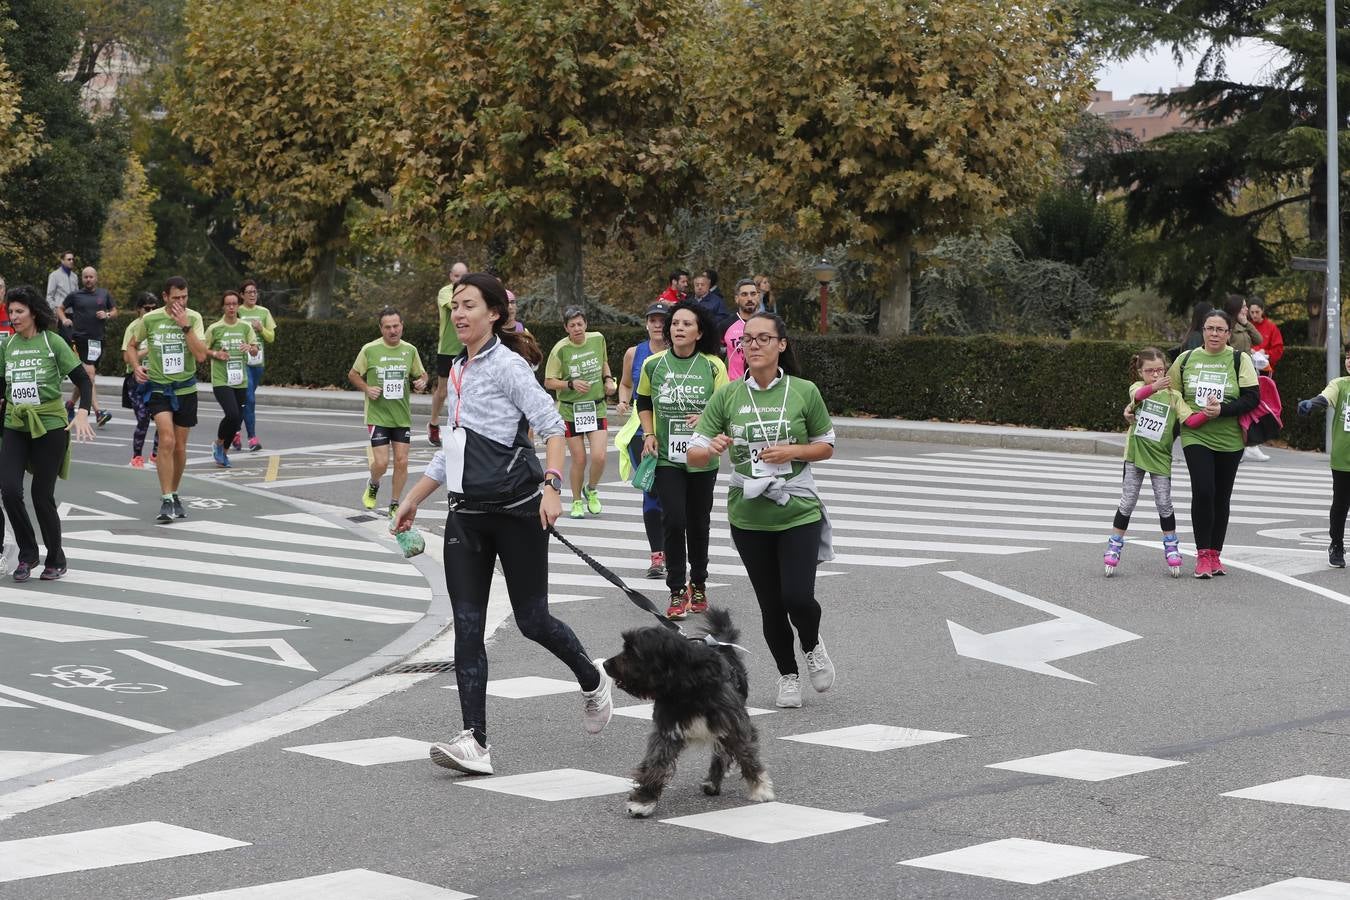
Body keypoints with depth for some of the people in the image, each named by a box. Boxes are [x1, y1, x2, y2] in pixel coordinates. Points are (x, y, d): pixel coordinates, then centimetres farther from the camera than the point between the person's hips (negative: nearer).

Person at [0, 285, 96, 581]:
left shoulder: (53, 342, -6)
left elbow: (83, 380, -7)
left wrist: (82, 413, -21)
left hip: (50, 426, -4)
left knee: (42, 496, -1)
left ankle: (56, 560, 18)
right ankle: (27, 554, 9)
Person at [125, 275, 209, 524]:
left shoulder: (194, 318, -4)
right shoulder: (150, 319, -5)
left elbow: (201, 355, -15)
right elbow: (131, 346, 11)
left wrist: (185, 326, -21)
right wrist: (136, 366, -8)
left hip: (185, 389, 2)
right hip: (158, 388, -2)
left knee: (179, 446, 11)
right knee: (167, 440, -19)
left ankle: (174, 495, 30)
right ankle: (166, 501, -18)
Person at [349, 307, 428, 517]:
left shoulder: (410, 350, 4)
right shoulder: (370, 350, -5)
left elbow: (421, 374, 17)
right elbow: (353, 375, 6)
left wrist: (422, 382, -6)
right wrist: (367, 389, -11)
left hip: (403, 416, 3)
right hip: (377, 415, -3)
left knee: (401, 461, 0)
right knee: (381, 462, -8)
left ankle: (395, 505, 16)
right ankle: (373, 487, 26)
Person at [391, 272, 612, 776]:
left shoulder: (508, 365, -9)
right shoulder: (458, 371, 15)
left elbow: (551, 425, -15)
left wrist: (552, 487, -28)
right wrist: (412, 501, 25)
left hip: (517, 509, -7)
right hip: (467, 514, 7)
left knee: (532, 619, 1)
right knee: (466, 625, -4)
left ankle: (592, 682, 31)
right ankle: (475, 742, -8)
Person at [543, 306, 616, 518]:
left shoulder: (598, 339, 1)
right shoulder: (560, 349, -10)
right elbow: (548, 382, -6)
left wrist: (608, 379, 4)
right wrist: (571, 384, -21)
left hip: (597, 407, 2)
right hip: (570, 411, -2)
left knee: (599, 456, -11)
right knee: (579, 460, 1)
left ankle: (591, 490, 19)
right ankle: (577, 502, 22)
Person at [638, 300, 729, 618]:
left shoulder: (713, 366, -6)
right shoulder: (653, 364, -1)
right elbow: (643, 402, 14)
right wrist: (649, 434, 1)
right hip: (666, 457, 0)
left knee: (699, 523, 12)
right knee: (673, 520, -11)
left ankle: (698, 585, 31)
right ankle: (677, 592, 0)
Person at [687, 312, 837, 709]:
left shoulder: (804, 392, -4)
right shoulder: (727, 396, -1)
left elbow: (826, 446, 6)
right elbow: (694, 454, -3)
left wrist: (792, 452, -13)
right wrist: (710, 449, -27)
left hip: (798, 513, -2)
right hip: (748, 517, 2)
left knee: (798, 598, -13)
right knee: (771, 606, 8)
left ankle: (813, 646, 21)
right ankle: (788, 675, 31)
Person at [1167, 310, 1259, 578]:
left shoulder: (1239, 360, 1)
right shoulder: (1186, 359, 6)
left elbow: (1252, 398, -7)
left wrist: (1222, 410, -18)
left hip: (1229, 440, 0)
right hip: (1195, 437, 0)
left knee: (1221, 498, 8)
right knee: (1202, 492, -16)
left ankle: (1214, 555, 19)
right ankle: (1202, 555, -8)